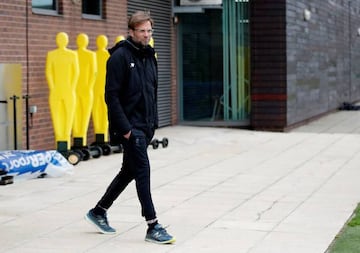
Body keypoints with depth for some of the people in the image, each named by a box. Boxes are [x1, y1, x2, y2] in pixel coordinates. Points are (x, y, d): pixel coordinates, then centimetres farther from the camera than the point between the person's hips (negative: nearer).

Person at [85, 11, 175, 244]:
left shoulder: (150, 56, 13)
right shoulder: (120, 56, -12)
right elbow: (111, 95, -16)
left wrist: (154, 122, 13)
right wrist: (124, 127, -19)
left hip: (145, 127, 8)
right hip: (130, 127, -8)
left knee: (129, 171, 15)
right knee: (143, 171, -9)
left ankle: (99, 211, 31)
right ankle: (153, 227, -4)